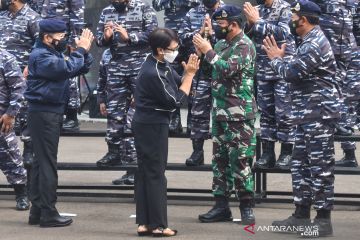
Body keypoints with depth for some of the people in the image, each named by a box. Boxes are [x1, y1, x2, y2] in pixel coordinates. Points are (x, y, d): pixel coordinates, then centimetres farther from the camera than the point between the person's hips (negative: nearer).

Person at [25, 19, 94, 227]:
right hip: (44, 114, -10)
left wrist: (85, 50, -2)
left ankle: (37, 212, 17)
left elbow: (81, 69, 12)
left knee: (41, 163, 12)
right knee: (48, 164, -8)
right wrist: (81, 49, -16)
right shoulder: (41, 56, -14)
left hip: (52, 113, 10)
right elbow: (68, 69, -28)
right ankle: (48, 214, -6)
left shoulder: (55, 53, 16)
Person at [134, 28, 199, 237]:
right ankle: (158, 225, 3)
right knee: (156, 175, -3)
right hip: (152, 126, -10)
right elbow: (175, 101, -21)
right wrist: (190, 74, -16)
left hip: (148, 124, 10)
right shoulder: (153, 73, -23)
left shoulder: (163, 65, 5)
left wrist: (189, 72, -9)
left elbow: (178, 84, 8)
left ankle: (144, 222, 16)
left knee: (146, 173, 11)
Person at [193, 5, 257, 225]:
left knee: (240, 161, -6)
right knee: (220, 160, 10)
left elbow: (228, 69, -24)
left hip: (239, 114, -8)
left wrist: (208, 51, -17)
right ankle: (222, 207, 15)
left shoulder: (244, 45, -12)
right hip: (220, 112, 9)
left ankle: (247, 207, 1)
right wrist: (201, 50, 1)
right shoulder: (222, 44, 13)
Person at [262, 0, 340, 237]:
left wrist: (276, 59, -2)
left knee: (320, 167, -6)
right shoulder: (311, 41, 17)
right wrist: (281, 59, 5)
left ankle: (323, 219, -1)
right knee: (301, 165, 13)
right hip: (309, 115, 11)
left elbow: (292, 72, -20)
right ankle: (302, 215, 20)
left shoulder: (315, 44, -17)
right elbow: (298, 72, 18)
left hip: (319, 114, -11)